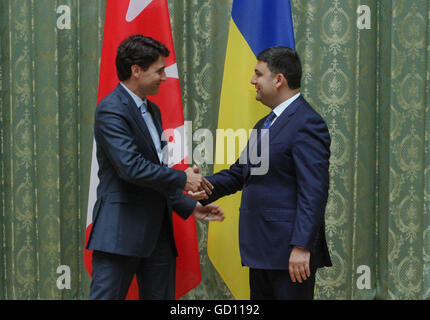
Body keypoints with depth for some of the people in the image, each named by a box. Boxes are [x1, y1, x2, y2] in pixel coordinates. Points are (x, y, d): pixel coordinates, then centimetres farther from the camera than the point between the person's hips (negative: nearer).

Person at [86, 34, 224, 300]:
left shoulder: (152, 110, 18)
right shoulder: (111, 109, -12)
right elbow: (131, 167, -22)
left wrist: (190, 206, 15)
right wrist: (183, 179, -12)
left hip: (158, 231, 9)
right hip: (121, 232, -9)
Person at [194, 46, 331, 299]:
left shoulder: (307, 123, -14)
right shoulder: (264, 125, 18)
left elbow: (313, 191, -21)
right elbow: (241, 171, 23)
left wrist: (302, 247, -25)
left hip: (290, 250, -10)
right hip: (263, 249, 10)